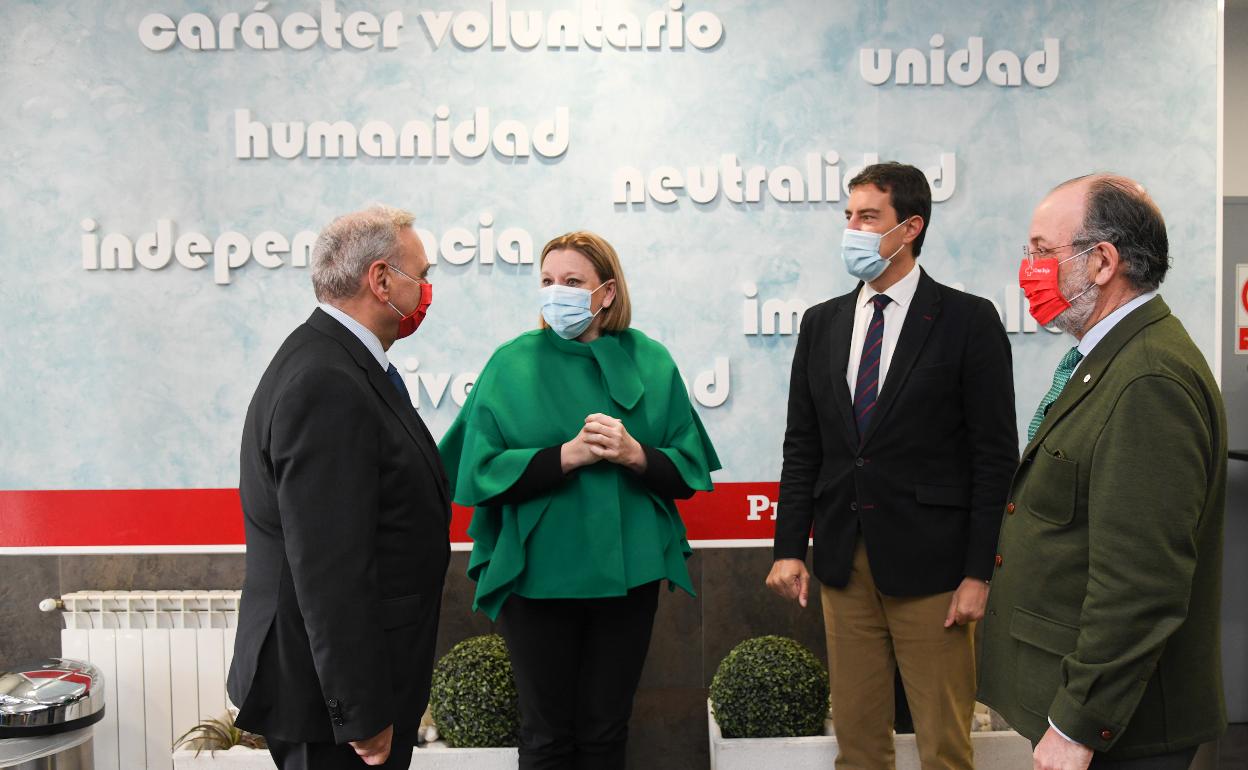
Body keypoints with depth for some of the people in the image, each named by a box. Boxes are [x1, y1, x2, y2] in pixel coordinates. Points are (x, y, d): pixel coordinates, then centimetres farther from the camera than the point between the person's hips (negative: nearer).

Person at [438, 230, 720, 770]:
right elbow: (481, 472, -11)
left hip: (628, 574, 2)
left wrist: (635, 454, -19)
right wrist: (568, 454, -21)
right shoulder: (513, 363, -3)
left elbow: (688, 470, 0)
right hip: (537, 576, -1)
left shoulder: (650, 361, 2)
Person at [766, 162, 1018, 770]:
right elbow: (802, 446, 10)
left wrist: (977, 572, -10)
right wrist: (789, 547, 4)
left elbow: (995, 454, -6)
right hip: (844, 560, 4)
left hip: (929, 561, -4)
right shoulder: (822, 324, 9)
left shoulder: (968, 321, -5)